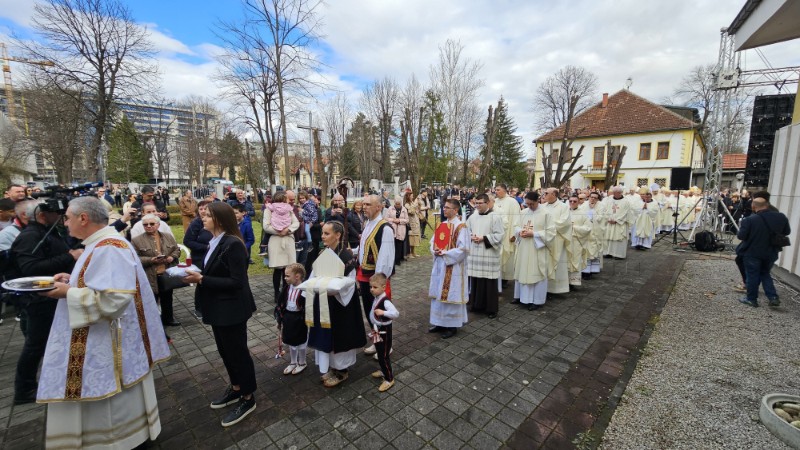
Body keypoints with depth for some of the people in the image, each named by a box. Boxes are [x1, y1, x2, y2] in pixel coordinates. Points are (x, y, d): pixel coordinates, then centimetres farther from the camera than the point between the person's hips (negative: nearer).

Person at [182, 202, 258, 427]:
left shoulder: (233, 244, -23)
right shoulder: (215, 242, 6)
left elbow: (236, 282, -25)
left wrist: (201, 279, -23)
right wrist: (197, 275, -4)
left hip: (231, 309, -9)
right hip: (219, 307, 9)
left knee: (237, 352, 6)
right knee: (225, 350, 22)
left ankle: (248, 398, 25)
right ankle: (236, 388, 42)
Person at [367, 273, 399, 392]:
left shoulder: (385, 301, -28)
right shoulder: (376, 298, 0)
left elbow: (396, 313, -39)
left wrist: (383, 312, -44)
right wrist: (374, 328, 14)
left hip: (384, 331, -9)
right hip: (378, 330, 9)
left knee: (384, 356, 2)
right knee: (380, 353, 24)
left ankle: (389, 379, 18)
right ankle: (384, 371, 44)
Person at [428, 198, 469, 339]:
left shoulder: (461, 226, -12)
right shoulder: (442, 225, 10)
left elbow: (463, 248, -18)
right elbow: (433, 241, 16)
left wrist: (445, 253, -17)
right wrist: (435, 250, -5)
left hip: (453, 266, -8)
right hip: (439, 264, 8)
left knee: (450, 295, 1)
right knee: (439, 294, 13)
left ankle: (452, 326, 15)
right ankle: (440, 322, 27)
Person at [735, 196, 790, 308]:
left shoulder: (750, 220, -22)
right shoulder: (781, 217, -4)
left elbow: (741, 236, -17)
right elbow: (787, 232, 11)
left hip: (752, 253, -5)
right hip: (771, 253, 5)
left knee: (752, 276, 7)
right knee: (765, 274, 21)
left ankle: (751, 299, 16)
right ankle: (773, 297, 15)